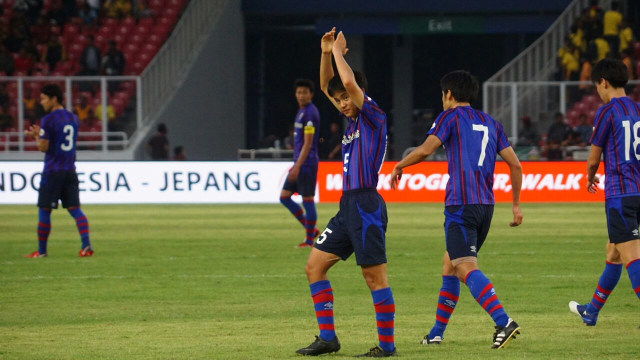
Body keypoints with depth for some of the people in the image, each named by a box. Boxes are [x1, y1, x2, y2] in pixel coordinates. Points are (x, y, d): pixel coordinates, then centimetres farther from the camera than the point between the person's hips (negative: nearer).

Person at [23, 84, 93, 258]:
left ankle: (41, 251, 10)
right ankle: (86, 245, -13)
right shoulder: (73, 118, 12)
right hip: (70, 171, 6)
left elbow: (43, 147, -12)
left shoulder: (48, 120, -11)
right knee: (75, 209, 3)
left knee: (44, 211, 4)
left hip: (52, 172, -6)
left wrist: (35, 136, 8)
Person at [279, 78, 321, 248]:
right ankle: (310, 229, 15)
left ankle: (309, 240, 2)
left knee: (307, 199, -4)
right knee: (284, 196, 8)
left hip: (307, 164, -10)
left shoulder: (310, 113, -14)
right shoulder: (301, 111, 16)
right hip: (299, 164, 10)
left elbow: (308, 143, -18)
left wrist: (298, 166, -22)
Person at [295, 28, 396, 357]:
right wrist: (326, 53, 13)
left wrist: (339, 52, -6)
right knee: (314, 266, 7)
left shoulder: (373, 116, -7)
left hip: (366, 206, -10)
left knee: (375, 276, -7)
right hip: (348, 207, 10)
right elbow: (326, 86, 27)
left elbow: (349, 82, -21)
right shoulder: (353, 120, 17)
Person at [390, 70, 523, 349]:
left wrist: (399, 166, 5)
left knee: (466, 268, -16)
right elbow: (515, 164, 16)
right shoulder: (490, 123, 19)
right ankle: (437, 332, 23)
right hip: (486, 205, 7)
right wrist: (516, 205, 21)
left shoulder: (450, 117, 1)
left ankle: (503, 322, -33)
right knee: (449, 264, 19)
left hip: (460, 204, -7)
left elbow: (426, 150, -12)